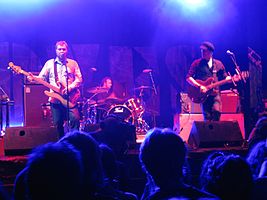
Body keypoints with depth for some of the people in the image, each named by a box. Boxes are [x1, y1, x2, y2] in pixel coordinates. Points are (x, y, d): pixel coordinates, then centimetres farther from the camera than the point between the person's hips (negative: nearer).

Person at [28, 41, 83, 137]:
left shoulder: (73, 63, 10)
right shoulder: (49, 63, 12)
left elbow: (79, 79, 5)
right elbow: (42, 78, 8)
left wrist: (70, 87, -11)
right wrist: (33, 78, -12)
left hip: (70, 98, -1)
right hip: (55, 98, 1)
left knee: (75, 119, -16)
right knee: (58, 124, 2)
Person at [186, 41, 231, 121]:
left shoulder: (218, 64, 14)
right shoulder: (197, 63, 4)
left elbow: (225, 78, 19)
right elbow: (188, 77, -2)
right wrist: (199, 86, -13)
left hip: (215, 93, 2)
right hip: (203, 94, -2)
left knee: (217, 111, -20)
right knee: (207, 118, -6)